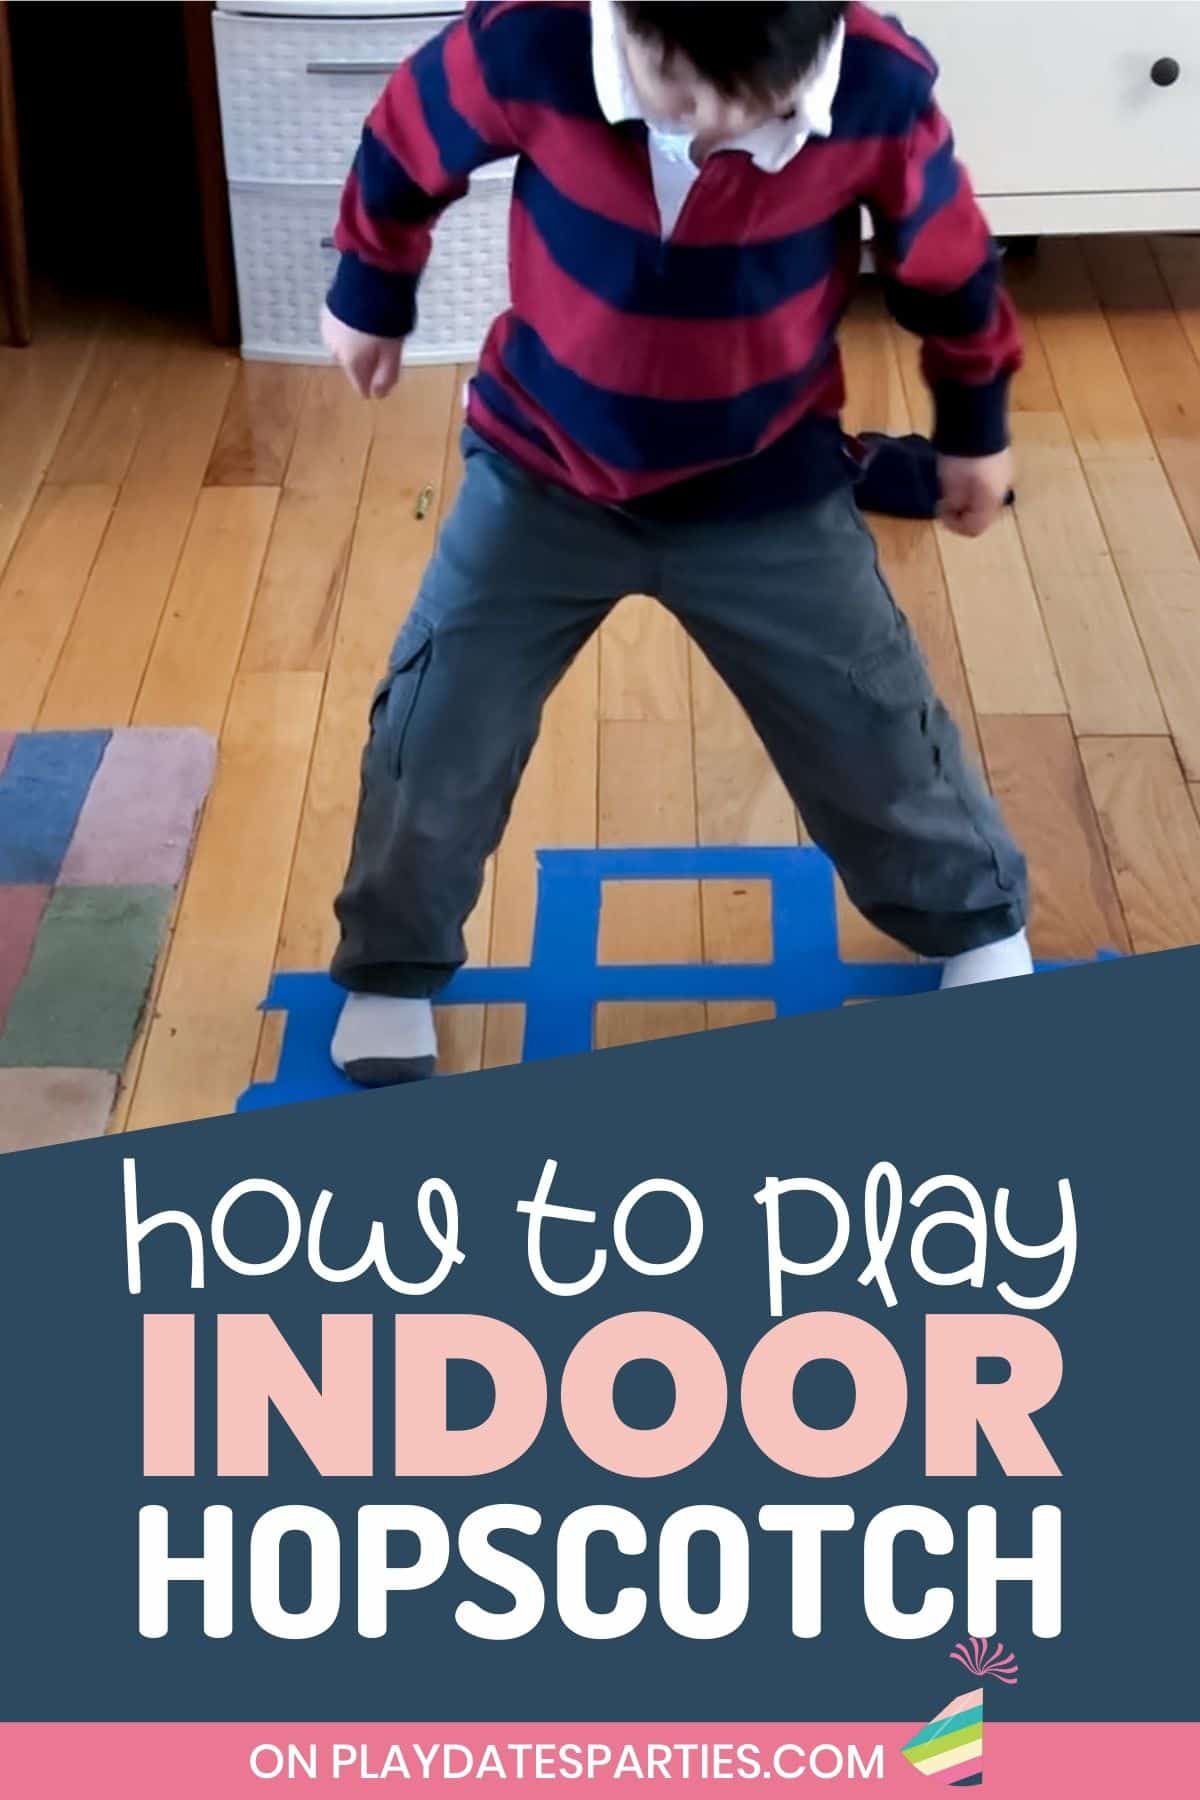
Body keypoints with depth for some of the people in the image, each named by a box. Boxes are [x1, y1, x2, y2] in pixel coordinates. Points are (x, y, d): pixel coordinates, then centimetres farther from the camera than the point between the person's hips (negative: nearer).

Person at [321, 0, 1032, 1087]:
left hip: (768, 493, 0)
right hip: (542, 475, 0)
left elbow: (950, 269, -6)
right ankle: (391, 972, 32)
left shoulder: (880, 93, -27)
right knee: (433, 730, 6)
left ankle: (979, 926, 40)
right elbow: (404, 155, -7)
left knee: (875, 733, 12)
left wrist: (976, 433, 10)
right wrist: (372, 299, 11)